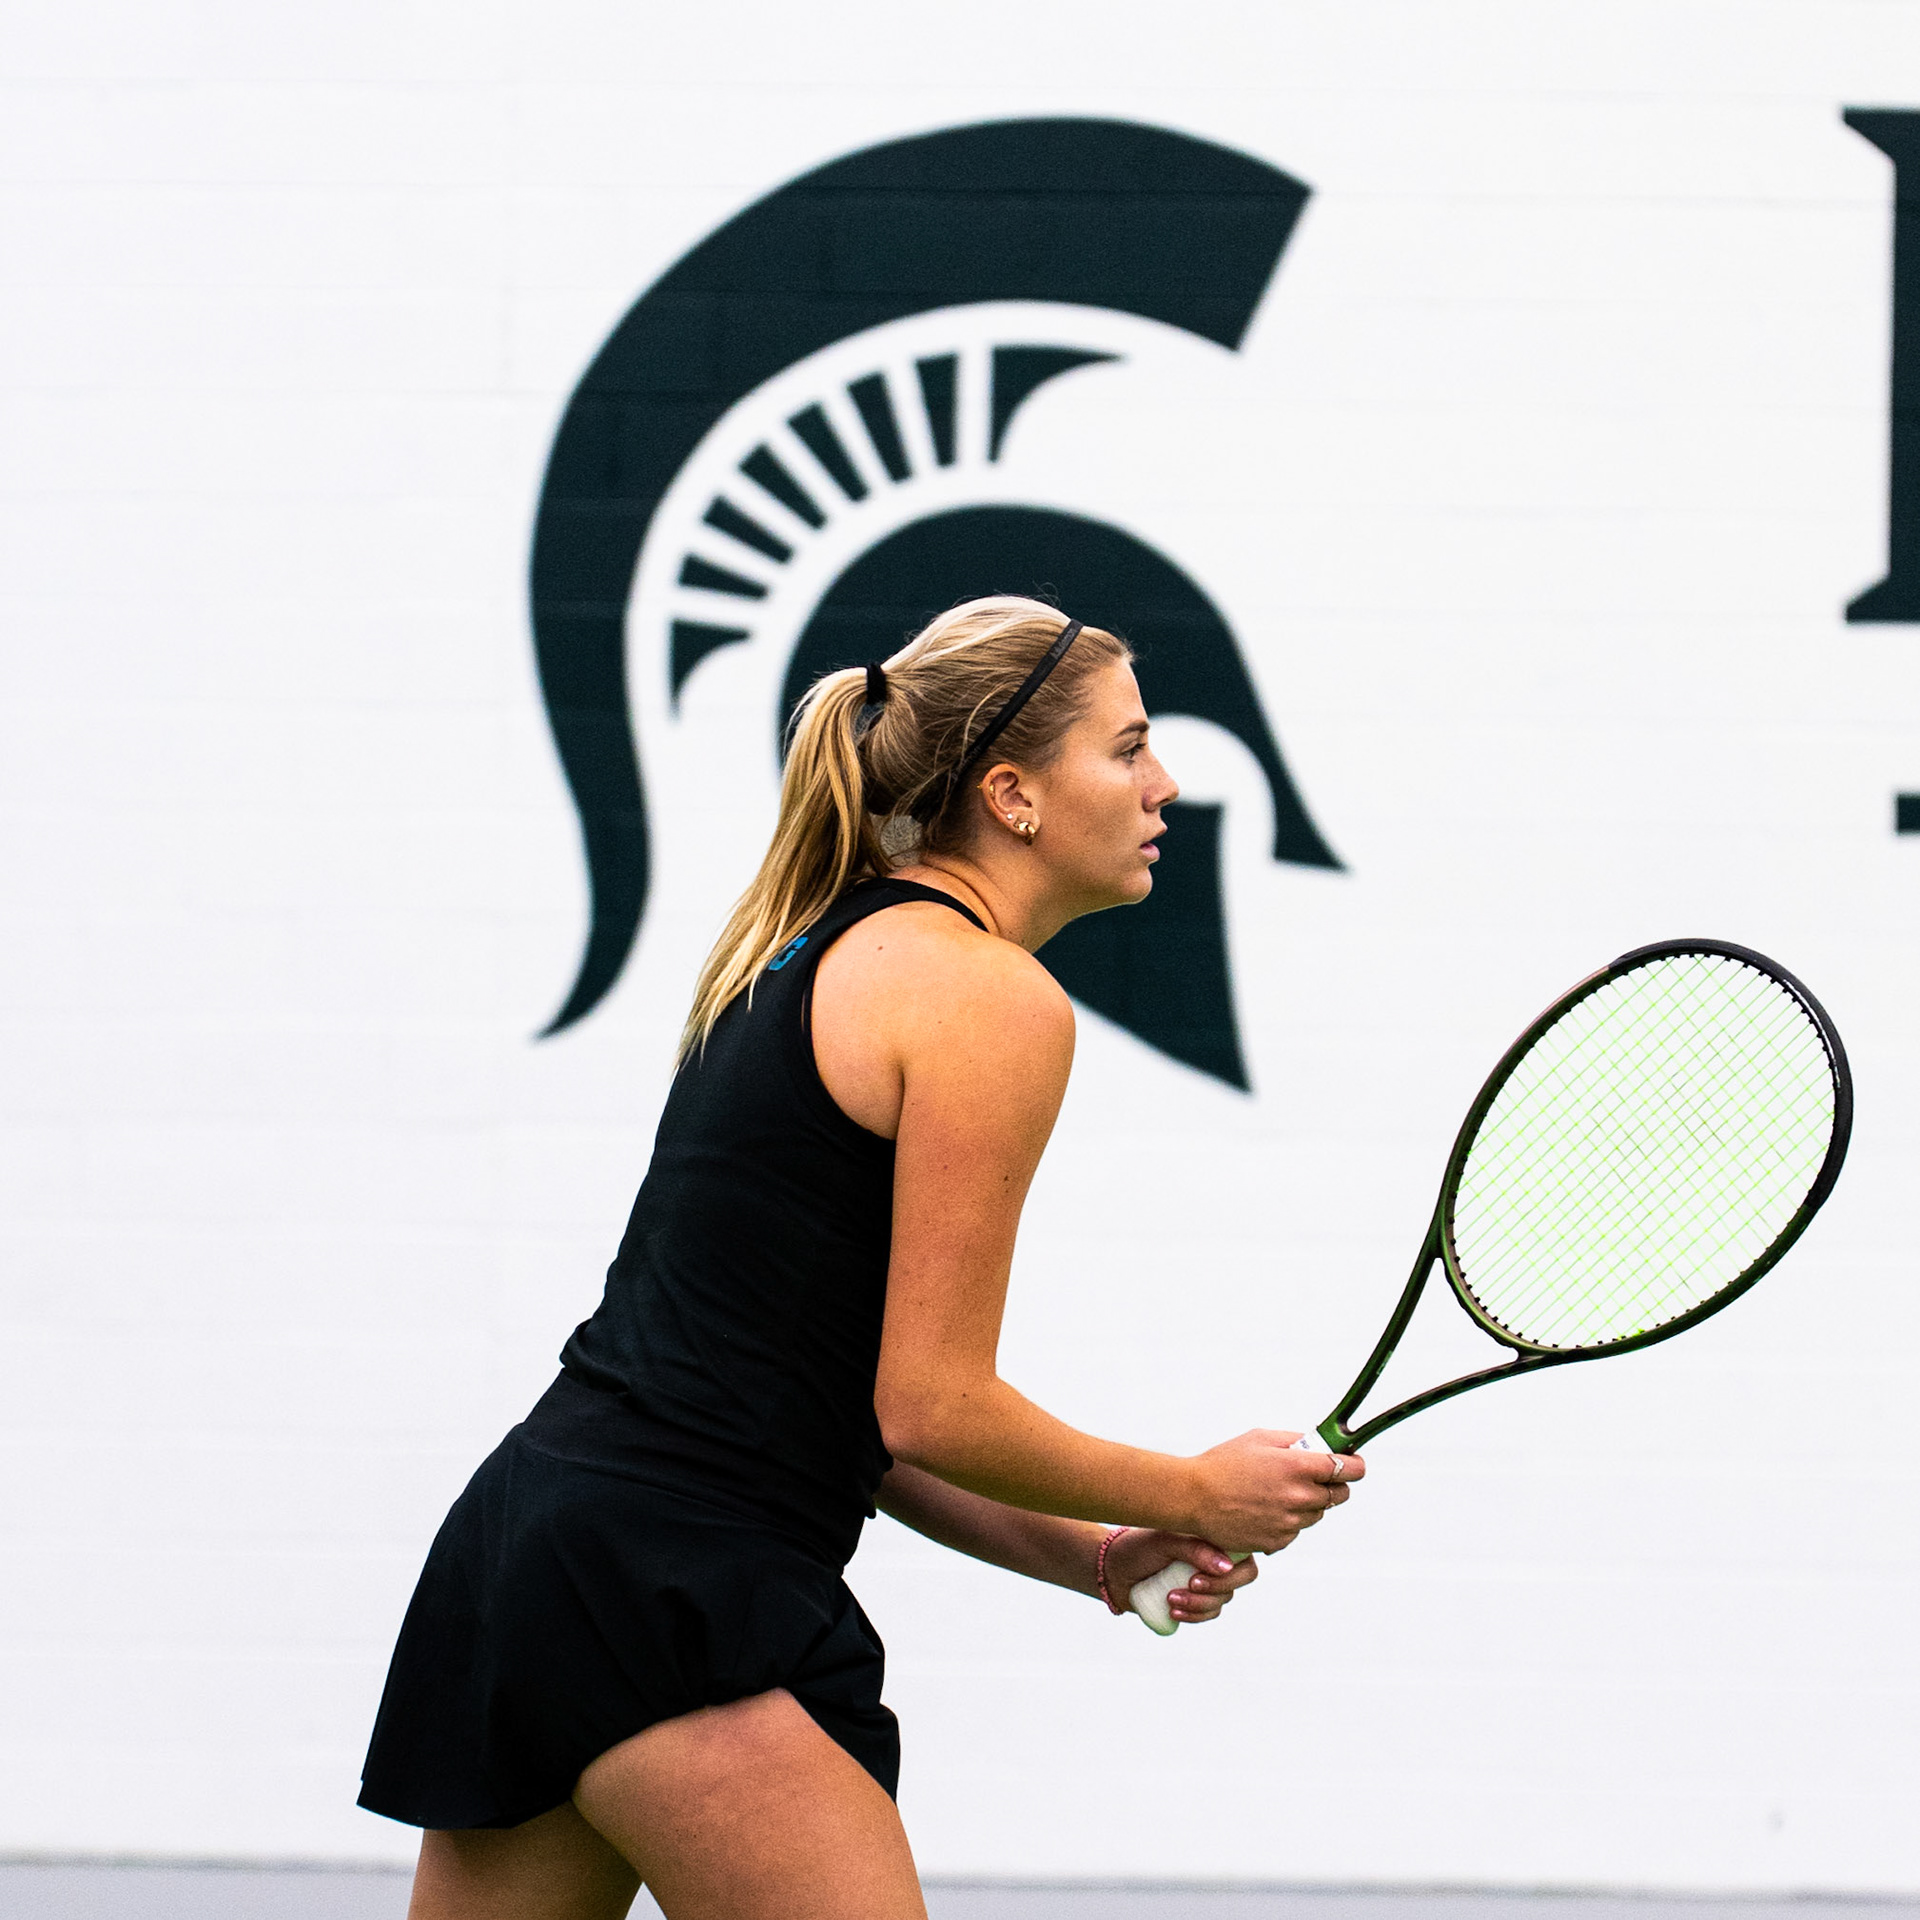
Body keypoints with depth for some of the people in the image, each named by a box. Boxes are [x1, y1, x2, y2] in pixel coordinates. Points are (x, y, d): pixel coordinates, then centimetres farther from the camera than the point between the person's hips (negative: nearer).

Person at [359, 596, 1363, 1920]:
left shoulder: (808, 955, 19)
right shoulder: (994, 999, -9)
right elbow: (930, 1407, -12)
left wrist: (1083, 1551, 14)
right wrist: (1193, 1497, 2)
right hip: (677, 1600, -10)